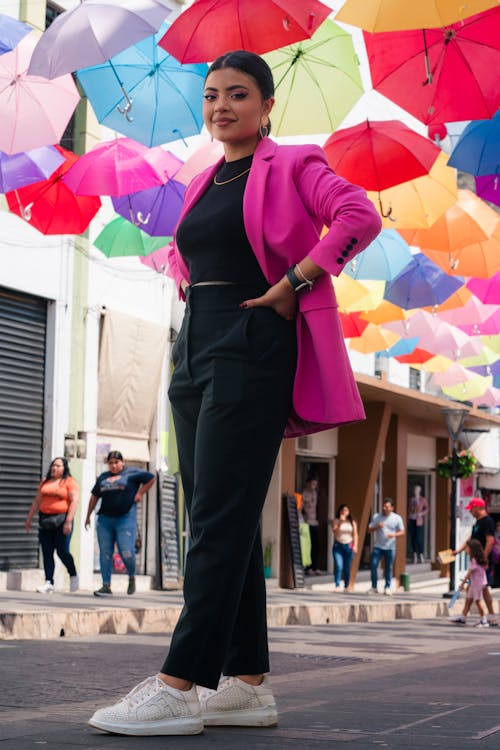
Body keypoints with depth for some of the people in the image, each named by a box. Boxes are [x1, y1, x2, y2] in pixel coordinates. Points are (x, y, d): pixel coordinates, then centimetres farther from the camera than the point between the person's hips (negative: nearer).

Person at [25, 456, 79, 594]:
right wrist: (29, 518, 17)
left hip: (61, 520, -5)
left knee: (62, 551, -7)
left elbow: (74, 501, -11)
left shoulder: (69, 482, -2)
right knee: (47, 553, -1)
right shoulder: (45, 482, 16)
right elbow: (37, 501, 20)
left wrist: (68, 521, -18)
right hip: (45, 520, 5)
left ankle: (73, 576, 17)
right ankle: (49, 583, -2)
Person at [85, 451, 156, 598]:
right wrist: (88, 516, 19)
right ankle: (106, 586, 4)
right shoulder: (103, 477, 16)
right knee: (105, 553, 1)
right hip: (105, 520, 5)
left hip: (126, 519, -5)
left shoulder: (131, 473, 2)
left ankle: (132, 578, 15)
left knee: (126, 552, -12)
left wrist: (140, 493, 2)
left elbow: (151, 478, 7)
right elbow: (94, 496, 21)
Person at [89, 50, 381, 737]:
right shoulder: (204, 186, 21)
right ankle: (247, 683, 7)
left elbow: (360, 217, -16)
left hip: (251, 347, -8)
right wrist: (191, 287, 18)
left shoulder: (290, 166, 0)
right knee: (222, 519, 4)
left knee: (219, 515, -13)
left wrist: (295, 282, -17)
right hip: (196, 346, 8)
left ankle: (180, 685, -17)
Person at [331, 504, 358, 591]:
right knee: (338, 566, -14)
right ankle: (337, 585, -15)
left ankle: (346, 586, 11)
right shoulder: (336, 521, 5)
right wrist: (340, 522, -17)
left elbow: (355, 535, 6)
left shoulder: (352, 522, 9)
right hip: (338, 545, -2)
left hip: (348, 546, 2)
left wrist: (355, 546, -4)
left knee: (347, 568, 3)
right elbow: (335, 531, -9)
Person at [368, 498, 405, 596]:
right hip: (378, 546, 1)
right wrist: (377, 527, -15)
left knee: (389, 568, 3)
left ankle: (387, 588, 11)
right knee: (373, 565, -8)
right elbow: (370, 530, 6)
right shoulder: (376, 517, 5)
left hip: (390, 547, -1)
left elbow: (402, 532, 2)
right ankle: (374, 587, 2)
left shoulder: (397, 518, 1)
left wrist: (394, 534, -18)